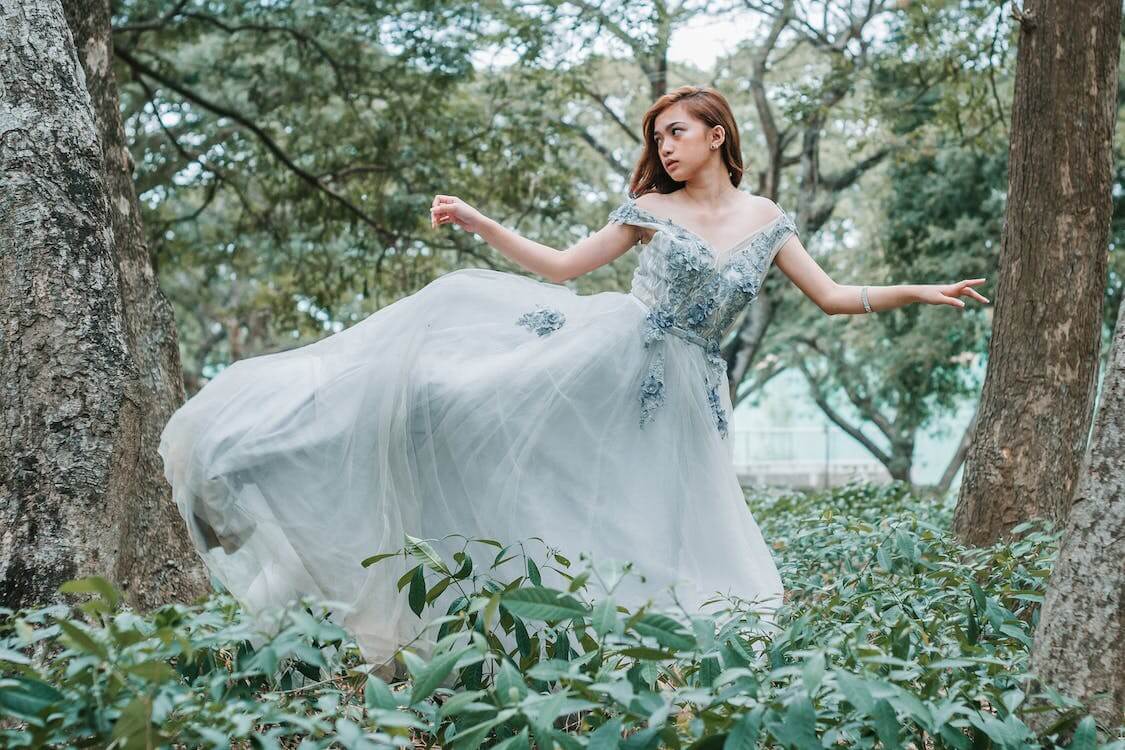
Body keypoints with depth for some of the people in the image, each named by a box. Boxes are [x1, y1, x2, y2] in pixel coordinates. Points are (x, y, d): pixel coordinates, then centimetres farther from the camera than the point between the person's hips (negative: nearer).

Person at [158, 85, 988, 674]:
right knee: (451, 384, -13)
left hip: (684, 398, 2)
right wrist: (482, 223, 0)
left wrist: (916, 292, 1)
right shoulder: (650, 209, 5)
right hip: (607, 352, -2)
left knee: (682, 541, -1)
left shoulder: (767, 220, 8)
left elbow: (833, 298, 8)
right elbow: (560, 266, 7)